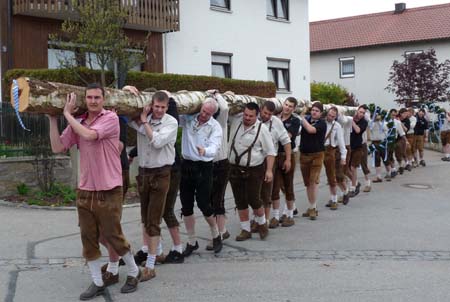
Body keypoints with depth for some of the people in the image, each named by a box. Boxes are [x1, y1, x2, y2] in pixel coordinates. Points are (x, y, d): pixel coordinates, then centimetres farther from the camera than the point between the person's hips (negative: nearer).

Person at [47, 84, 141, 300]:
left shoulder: (111, 118, -9)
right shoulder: (77, 124, 7)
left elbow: (89, 135, -25)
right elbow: (57, 147, 2)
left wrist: (68, 114, -14)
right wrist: (53, 120, -2)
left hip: (108, 191, -5)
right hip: (84, 191, 6)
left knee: (113, 236, 3)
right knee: (88, 239, 9)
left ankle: (134, 272, 26)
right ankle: (97, 283, 22)